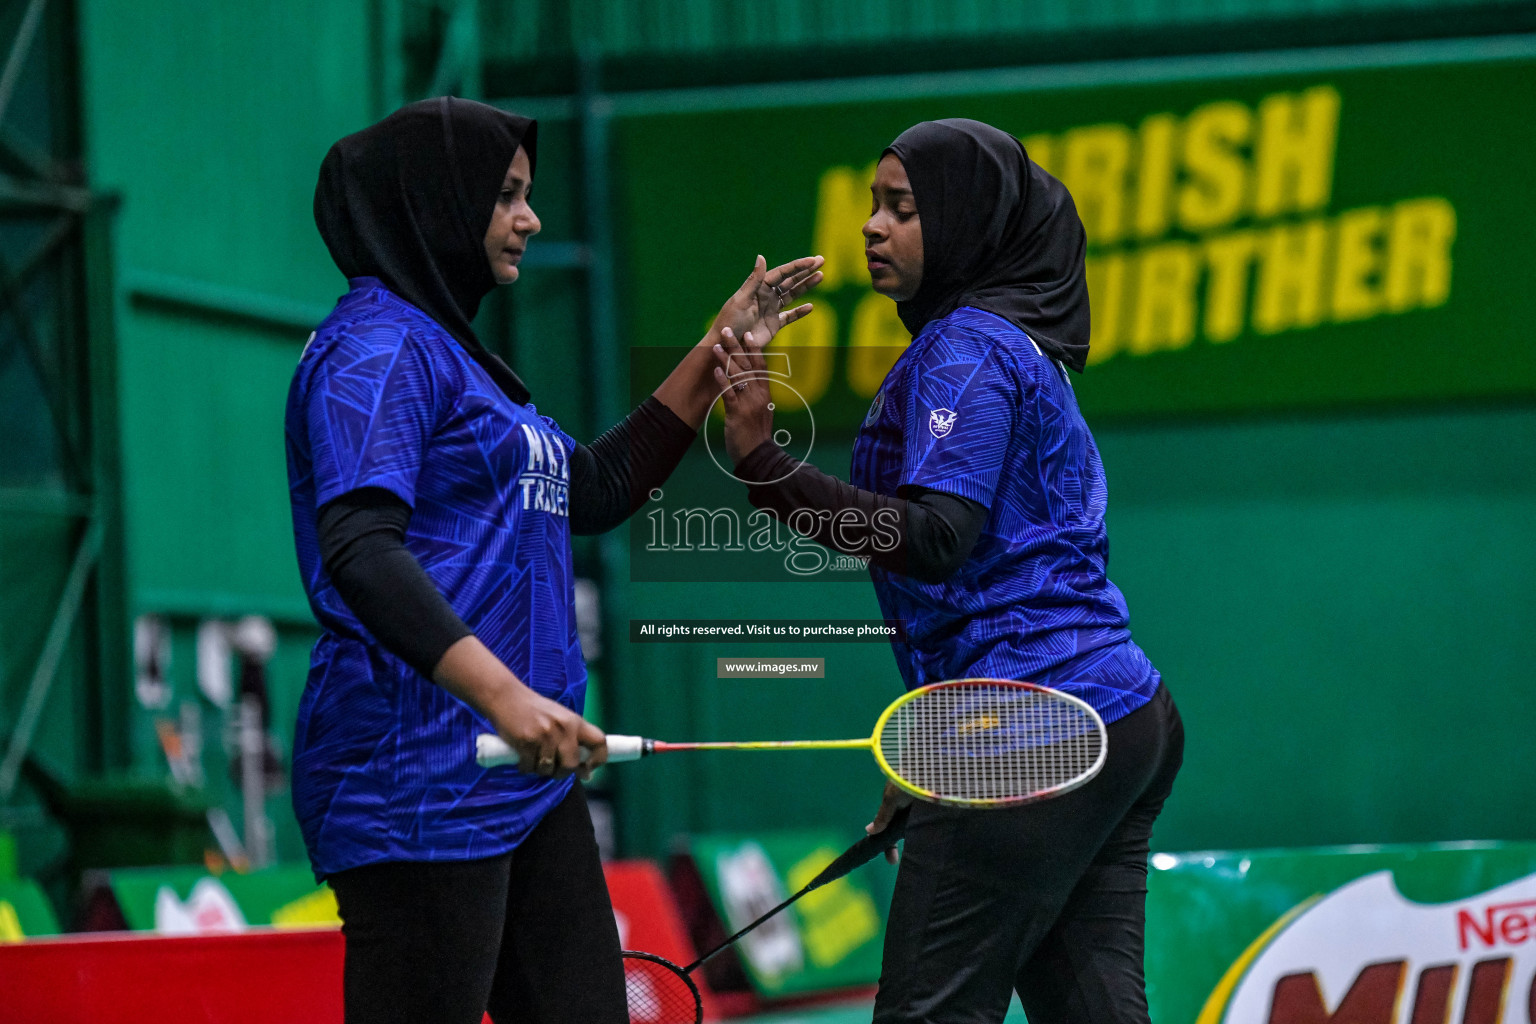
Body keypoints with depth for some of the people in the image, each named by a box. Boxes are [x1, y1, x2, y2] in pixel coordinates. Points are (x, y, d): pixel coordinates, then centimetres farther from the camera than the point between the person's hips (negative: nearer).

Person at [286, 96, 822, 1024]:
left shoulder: (453, 349, 21)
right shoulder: (376, 348, -10)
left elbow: (597, 489, 29)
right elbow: (358, 549, -23)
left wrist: (718, 354, 25)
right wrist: (503, 693, -33)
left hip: (528, 775, 10)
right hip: (419, 785, -10)